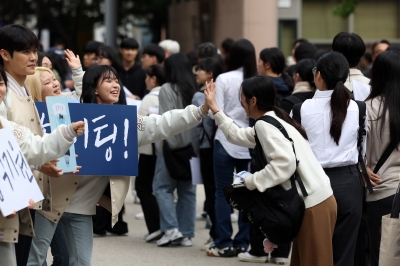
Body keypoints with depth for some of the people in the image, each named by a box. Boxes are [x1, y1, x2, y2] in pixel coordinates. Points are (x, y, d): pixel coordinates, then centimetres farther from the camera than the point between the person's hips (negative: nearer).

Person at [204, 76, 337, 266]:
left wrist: (250, 182, -17)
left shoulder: (264, 124, -13)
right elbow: (237, 135, 29)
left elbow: (285, 163, -26)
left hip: (314, 204, -10)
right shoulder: (271, 121, 16)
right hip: (312, 201, 10)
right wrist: (213, 108, 30)